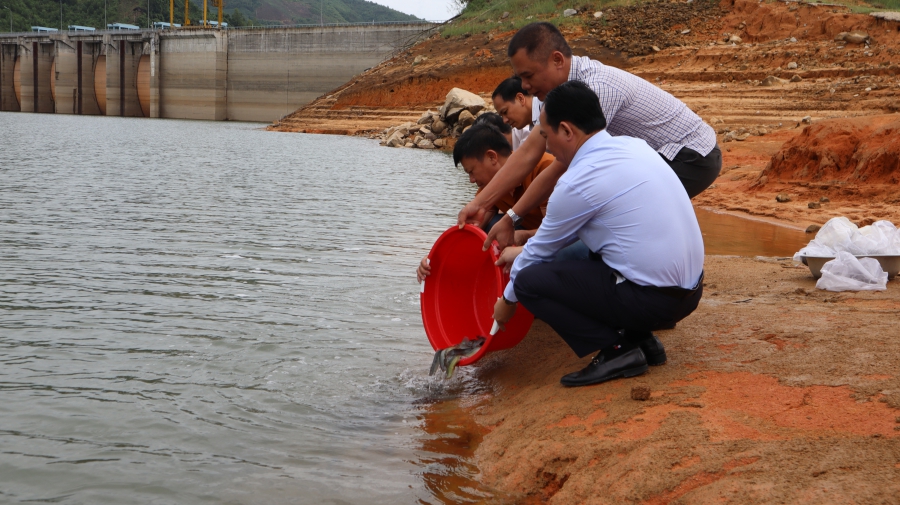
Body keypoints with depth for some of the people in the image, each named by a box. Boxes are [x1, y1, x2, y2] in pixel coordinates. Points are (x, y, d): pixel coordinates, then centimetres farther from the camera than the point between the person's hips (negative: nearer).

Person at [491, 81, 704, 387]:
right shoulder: (632, 146, 9)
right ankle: (639, 337, 16)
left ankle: (616, 350, -6)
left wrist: (508, 301, 19)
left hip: (651, 299, -9)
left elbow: (543, 248, 2)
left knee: (530, 280, -4)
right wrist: (523, 252, 31)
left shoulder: (579, 182, -15)